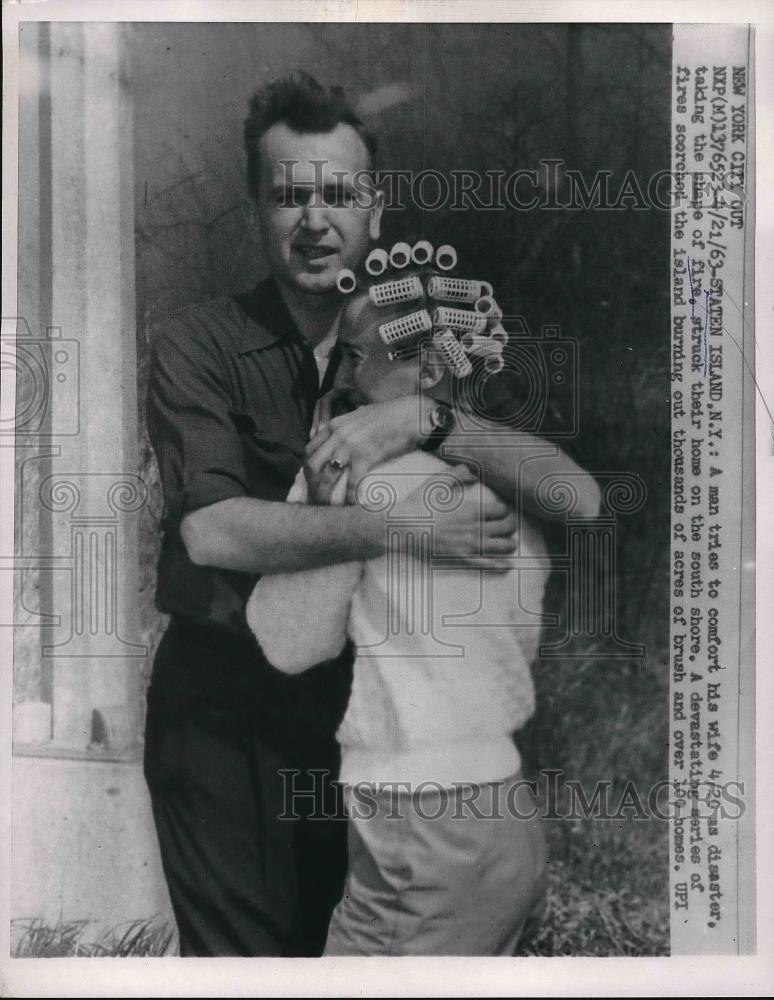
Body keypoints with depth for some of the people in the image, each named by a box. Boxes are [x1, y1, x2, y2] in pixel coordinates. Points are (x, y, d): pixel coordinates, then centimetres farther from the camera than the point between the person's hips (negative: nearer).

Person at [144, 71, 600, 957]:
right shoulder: (199, 344, -8)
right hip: (224, 707, -3)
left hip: (357, 695, 4)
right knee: (242, 949, 9)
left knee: (345, 938, 19)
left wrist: (425, 418, -25)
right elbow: (212, 530, -23)